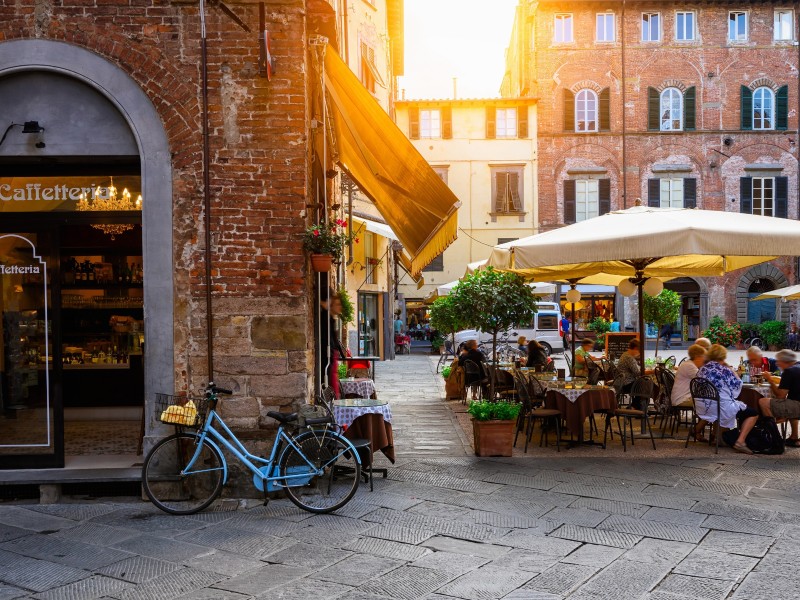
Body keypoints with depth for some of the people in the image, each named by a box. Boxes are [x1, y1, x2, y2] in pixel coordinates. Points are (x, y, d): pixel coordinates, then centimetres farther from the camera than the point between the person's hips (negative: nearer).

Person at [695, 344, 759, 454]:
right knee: (753, 414, 7)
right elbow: (738, 384, 2)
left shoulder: (702, 369, 7)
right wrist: (731, 370, 11)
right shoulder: (724, 370, -10)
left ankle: (698, 430, 36)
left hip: (702, 409, 7)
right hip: (722, 408, -7)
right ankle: (740, 441, -8)